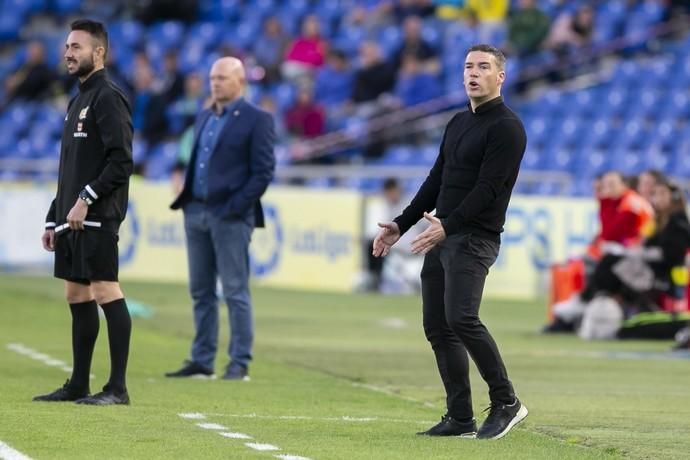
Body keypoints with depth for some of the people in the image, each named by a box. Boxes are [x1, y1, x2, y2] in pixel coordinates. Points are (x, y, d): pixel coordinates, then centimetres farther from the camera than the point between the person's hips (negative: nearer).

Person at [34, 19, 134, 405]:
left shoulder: (109, 99, -8)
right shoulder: (78, 101, 20)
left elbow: (121, 163, -17)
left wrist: (86, 200, -20)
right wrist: (54, 219, 21)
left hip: (97, 219, -10)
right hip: (72, 221, 10)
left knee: (105, 291, -10)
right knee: (77, 296, 10)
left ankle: (118, 388, -10)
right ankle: (78, 385, 15)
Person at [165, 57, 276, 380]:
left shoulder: (256, 120, -5)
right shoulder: (204, 118, 17)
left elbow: (263, 171, -9)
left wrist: (235, 207, -15)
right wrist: (185, 200, 10)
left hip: (230, 216, -7)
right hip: (196, 211, 7)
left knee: (235, 291, -4)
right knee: (201, 291, 9)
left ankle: (240, 363, -1)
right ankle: (202, 360, 14)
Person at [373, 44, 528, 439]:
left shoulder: (507, 128, -9)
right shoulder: (458, 124, 18)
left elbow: (488, 188, -18)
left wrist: (448, 226, -25)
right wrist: (401, 224, 15)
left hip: (474, 239, -9)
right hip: (441, 235, 9)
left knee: (461, 319, -22)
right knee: (437, 327, 4)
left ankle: (506, 402, -10)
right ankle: (461, 418, 7)